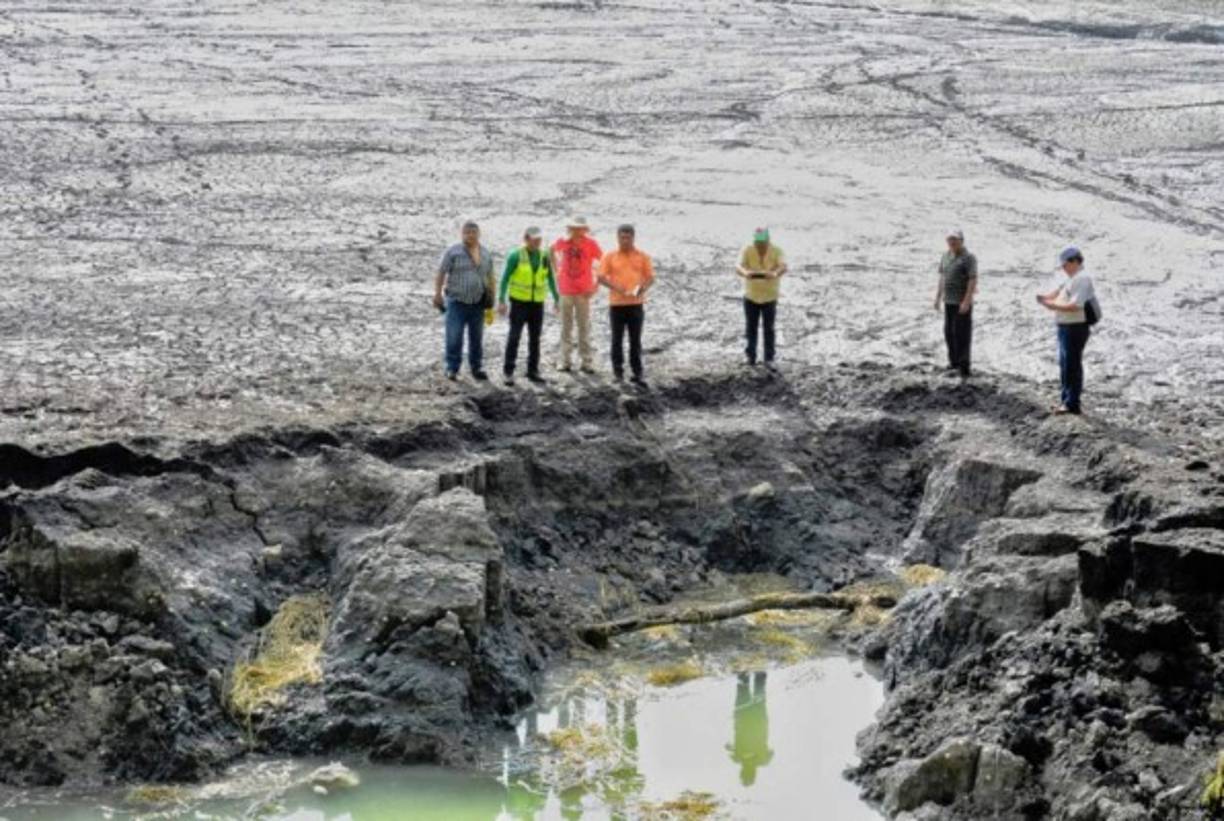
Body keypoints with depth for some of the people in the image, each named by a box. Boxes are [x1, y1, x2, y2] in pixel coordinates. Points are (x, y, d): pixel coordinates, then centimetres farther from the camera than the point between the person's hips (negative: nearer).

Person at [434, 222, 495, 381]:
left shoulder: (486, 254, 10)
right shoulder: (453, 252, -4)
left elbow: (489, 277, 17)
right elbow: (441, 273, -5)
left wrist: (491, 297, 12)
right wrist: (437, 293, -11)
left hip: (477, 302, 4)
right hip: (457, 302, -4)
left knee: (477, 338, 9)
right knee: (454, 337, -6)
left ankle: (476, 368, 19)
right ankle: (452, 369, 2)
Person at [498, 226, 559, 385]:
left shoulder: (545, 257, 4)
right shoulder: (515, 256, -8)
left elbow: (550, 279, 14)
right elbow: (505, 279, -7)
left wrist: (556, 299, 10)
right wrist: (501, 300, -13)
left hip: (537, 302, 4)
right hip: (519, 302, -4)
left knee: (535, 338, 7)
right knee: (514, 336, -7)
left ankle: (533, 371, 15)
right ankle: (509, 371, -2)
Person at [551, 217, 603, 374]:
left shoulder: (591, 244, -6)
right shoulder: (562, 242, 1)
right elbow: (552, 251, 21)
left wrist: (596, 284, -6)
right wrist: (556, 269, 14)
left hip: (583, 291, -2)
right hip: (566, 290, 2)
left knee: (584, 327, 2)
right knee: (566, 327, 5)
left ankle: (586, 362, 6)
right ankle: (565, 361, 11)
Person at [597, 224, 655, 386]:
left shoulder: (642, 257, 6)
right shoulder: (610, 257, 3)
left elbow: (650, 278, 7)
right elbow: (601, 277, -1)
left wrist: (643, 288, -15)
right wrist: (615, 287, -16)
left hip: (636, 304, 0)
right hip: (616, 304, 0)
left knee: (635, 341, 2)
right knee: (617, 339, 6)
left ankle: (637, 373, 4)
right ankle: (618, 371, 16)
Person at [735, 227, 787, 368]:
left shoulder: (776, 251, -15)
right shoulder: (747, 252, -14)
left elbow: (783, 266, -32)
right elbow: (738, 267, -28)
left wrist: (775, 273, -55)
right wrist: (745, 273, -53)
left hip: (770, 297, -1)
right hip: (751, 296, 1)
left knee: (768, 329, -3)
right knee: (751, 327, 10)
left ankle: (769, 359, 3)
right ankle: (751, 355, 29)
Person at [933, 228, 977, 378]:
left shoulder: (968, 258, -12)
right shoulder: (946, 256, 11)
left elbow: (973, 280, -17)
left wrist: (966, 301, -23)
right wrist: (938, 297, 15)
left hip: (962, 302, -8)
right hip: (949, 301, 8)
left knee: (961, 334, -7)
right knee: (949, 332, 10)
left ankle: (963, 367, -4)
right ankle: (954, 363, 20)